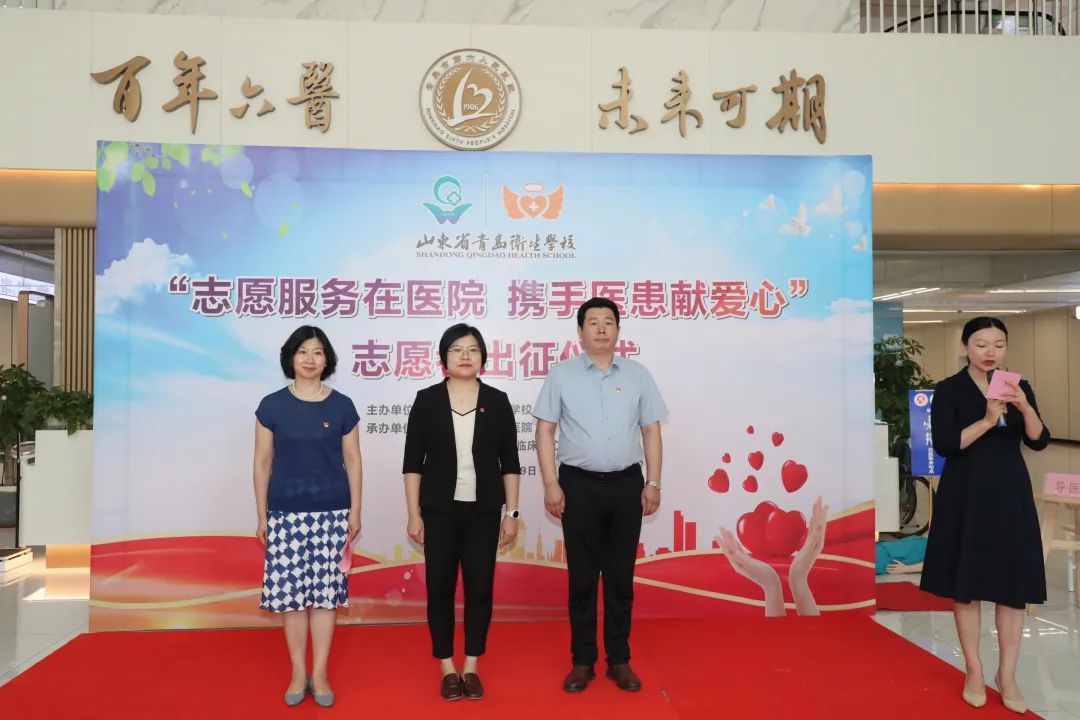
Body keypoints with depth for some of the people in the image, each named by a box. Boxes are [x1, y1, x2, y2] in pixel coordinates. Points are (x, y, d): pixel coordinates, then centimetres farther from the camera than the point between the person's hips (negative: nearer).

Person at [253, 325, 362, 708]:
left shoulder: (341, 405, 1)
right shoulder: (272, 405, 0)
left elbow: (352, 461, 5)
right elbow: (262, 462, 4)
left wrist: (355, 511, 2)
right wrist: (261, 515, 3)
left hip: (331, 512, 0)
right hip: (286, 512, 0)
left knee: (326, 591, 3)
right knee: (290, 592, 3)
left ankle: (320, 673, 16)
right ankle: (298, 673, 19)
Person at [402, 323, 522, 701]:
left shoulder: (497, 401, 1)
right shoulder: (427, 400, -2)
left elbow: (510, 462, 4)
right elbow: (413, 462, -1)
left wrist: (512, 512, 1)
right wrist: (413, 513, -4)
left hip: (484, 511, 1)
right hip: (439, 510, -1)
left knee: (480, 588, 6)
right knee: (440, 587, 6)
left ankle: (471, 667, 22)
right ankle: (447, 668, 22)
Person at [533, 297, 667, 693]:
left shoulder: (637, 374, 6)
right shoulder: (561, 374, 0)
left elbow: (651, 430, 7)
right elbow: (545, 431, -1)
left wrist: (653, 483, 2)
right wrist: (551, 485, -7)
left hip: (626, 484, 2)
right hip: (579, 485, -1)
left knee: (621, 576, 9)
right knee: (582, 577, 7)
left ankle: (619, 660, 22)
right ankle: (582, 661, 20)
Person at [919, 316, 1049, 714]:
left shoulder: (1019, 386, 7)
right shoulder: (950, 389, -5)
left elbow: (1039, 441, -2)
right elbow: (944, 444, -14)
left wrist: (1024, 406, -19)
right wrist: (987, 421, -24)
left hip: (1010, 494, 3)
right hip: (966, 495, -3)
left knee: (1013, 585, 4)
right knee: (967, 583, 4)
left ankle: (1007, 676, 15)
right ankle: (974, 672, 17)